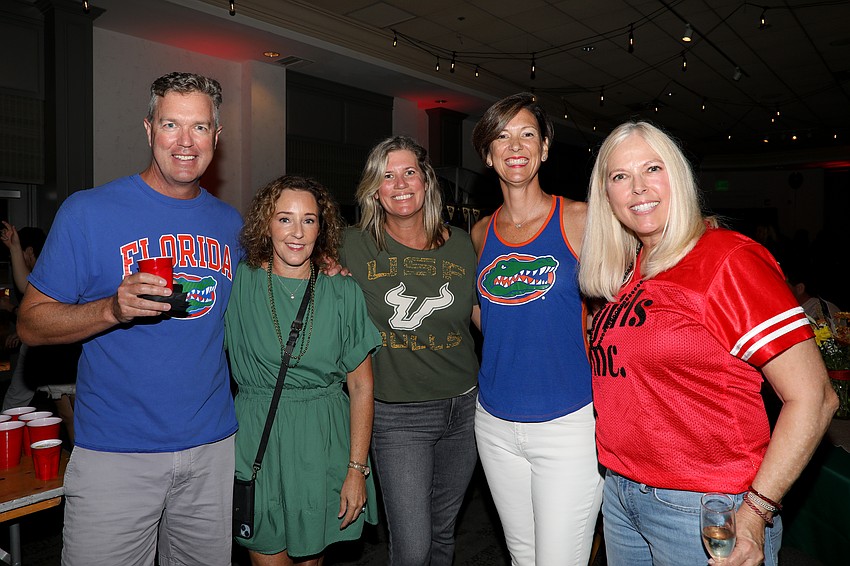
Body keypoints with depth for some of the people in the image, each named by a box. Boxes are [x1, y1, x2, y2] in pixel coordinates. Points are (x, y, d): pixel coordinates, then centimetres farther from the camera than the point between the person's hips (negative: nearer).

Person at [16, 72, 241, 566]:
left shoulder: (230, 223, 6)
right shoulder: (89, 212, -7)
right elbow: (32, 324, -5)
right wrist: (113, 309, -23)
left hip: (213, 447, 4)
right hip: (116, 453, -3)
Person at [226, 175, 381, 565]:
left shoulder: (343, 293, -3)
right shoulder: (239, 283, -4)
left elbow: (361, 387, -2)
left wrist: (357, 469, -5)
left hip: (324, 444, 1)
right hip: (257, 442, -1)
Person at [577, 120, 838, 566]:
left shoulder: (729, 258, -14)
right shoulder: (627, 271, 6)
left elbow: (813, 398, -16)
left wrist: (756, 511, -20)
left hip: (705, 512, -7)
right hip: (619, 492, 7)